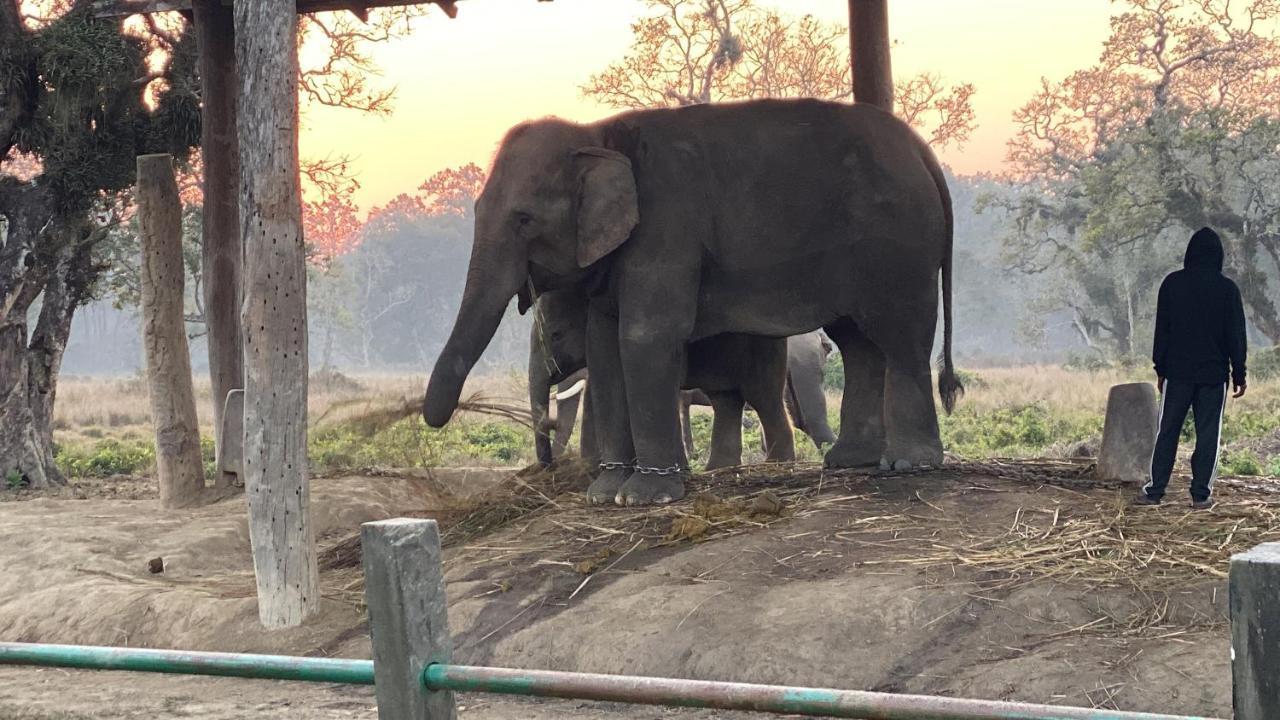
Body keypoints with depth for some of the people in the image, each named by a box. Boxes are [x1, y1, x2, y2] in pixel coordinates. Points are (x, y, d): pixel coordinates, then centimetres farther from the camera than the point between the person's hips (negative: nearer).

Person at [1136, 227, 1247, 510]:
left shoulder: (1172, 283, 0)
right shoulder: (1227, 288, -3)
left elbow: (1161, 330, 3)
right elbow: (1236, 335, 0)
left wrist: (1160, 369, 9)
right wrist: (1239, 373, 6)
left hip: (1178, 372, 1)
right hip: (1214, 373, -1)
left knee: (1167, 431, 7)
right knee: (1208, 434, 3)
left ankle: (1154, 490, 6)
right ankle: (1201, 494, 0)